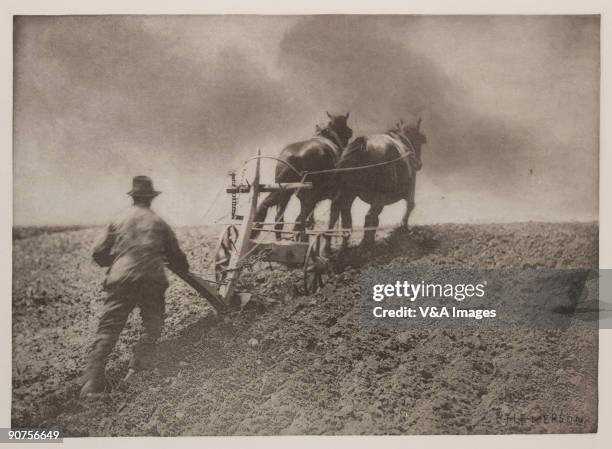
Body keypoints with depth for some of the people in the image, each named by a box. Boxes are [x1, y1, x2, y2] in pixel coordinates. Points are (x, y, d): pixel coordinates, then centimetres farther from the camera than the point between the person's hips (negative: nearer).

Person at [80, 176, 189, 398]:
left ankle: (92, 382, -9)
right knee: (152, 325, 15)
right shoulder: (159, 223, 12)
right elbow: (176, 256, 19)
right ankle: (139, 365, 0)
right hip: (151, 281, -1)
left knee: (108, 328, 0)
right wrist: (184, 269, 40)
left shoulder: (118, 221, 13)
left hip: (121, 280, 1)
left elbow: (99, 254, 11)